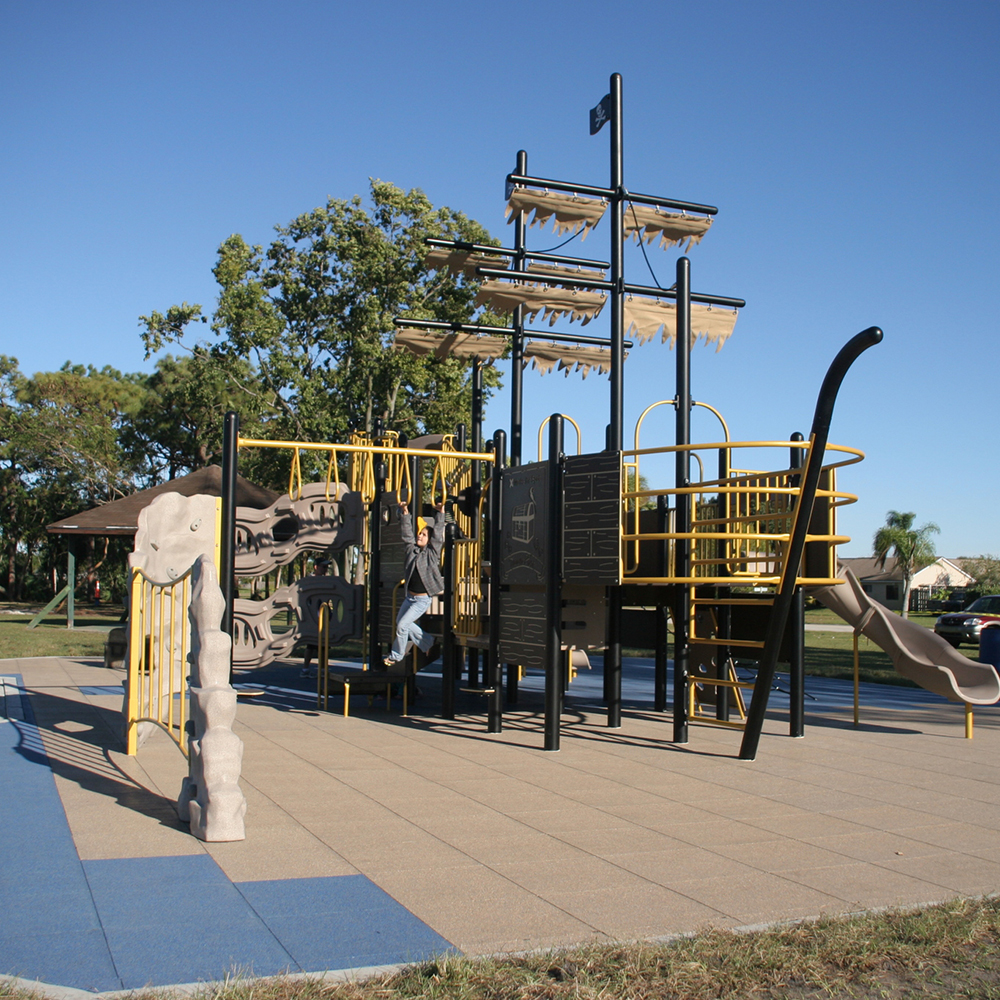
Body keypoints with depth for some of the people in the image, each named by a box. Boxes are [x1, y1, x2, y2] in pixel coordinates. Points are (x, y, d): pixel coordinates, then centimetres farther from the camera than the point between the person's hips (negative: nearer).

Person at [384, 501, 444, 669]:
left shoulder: (432, 552, -6)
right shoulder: (412, 549, 7)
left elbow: (438, 534, -12)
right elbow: (407, 533, 10)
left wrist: (440, 514, -15)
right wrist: (405, 514, 4)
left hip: (423, 599, -7)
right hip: (409, 596, 7)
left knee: (402, 624, -10)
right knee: (400, 622, 11)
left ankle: (396, 656, 7)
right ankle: (429, 643, 24)